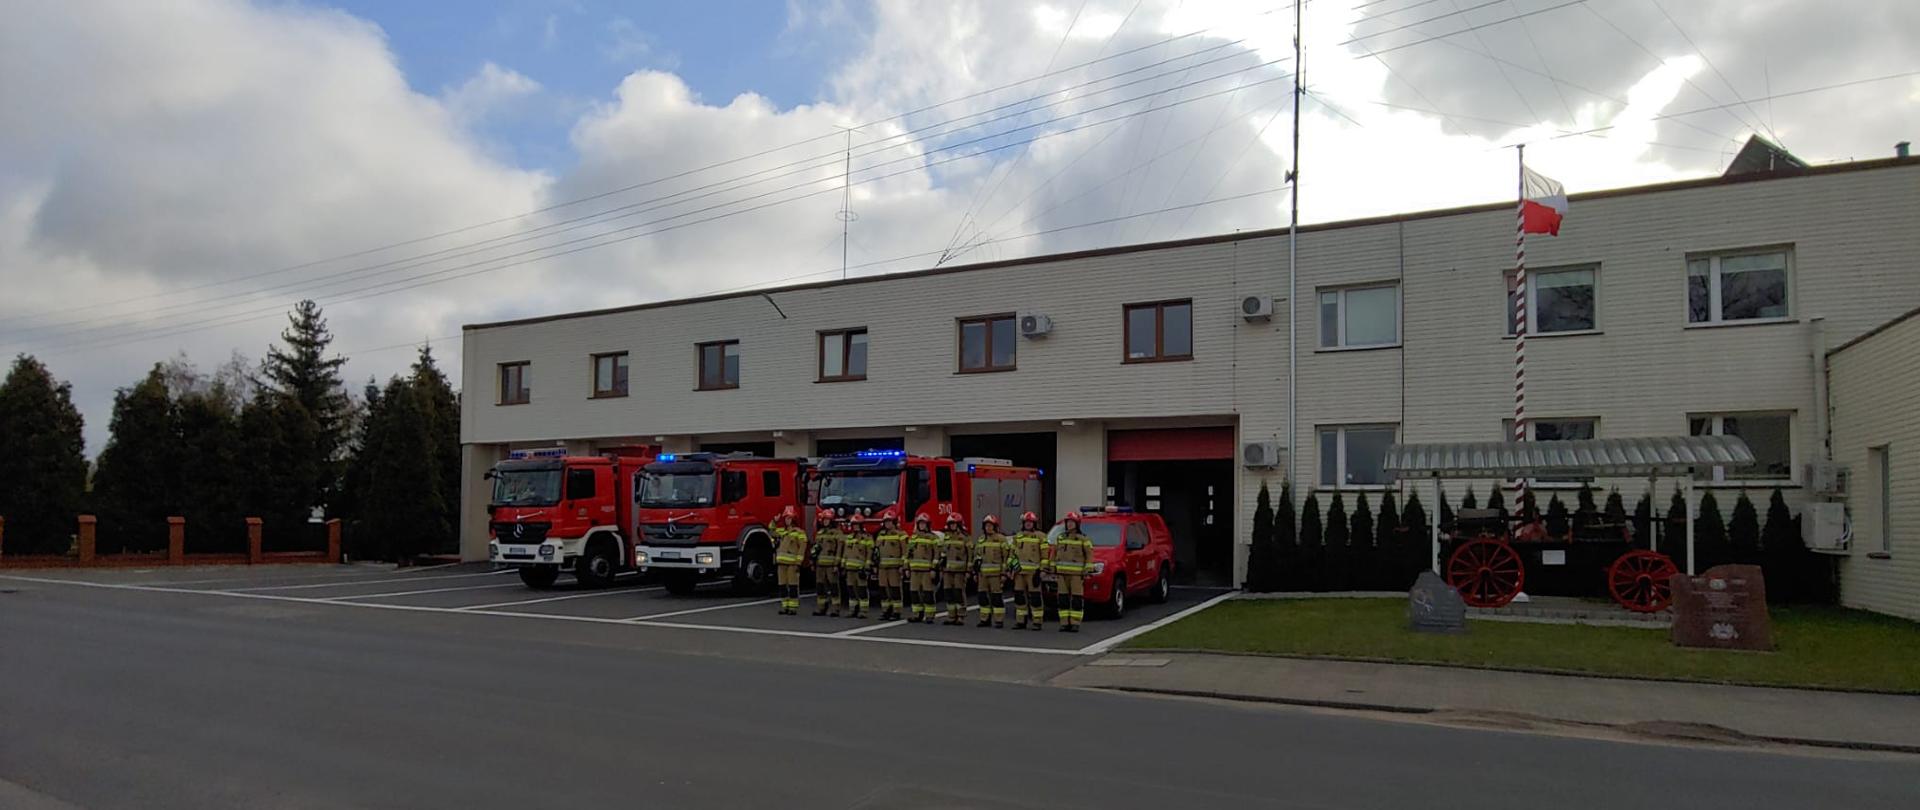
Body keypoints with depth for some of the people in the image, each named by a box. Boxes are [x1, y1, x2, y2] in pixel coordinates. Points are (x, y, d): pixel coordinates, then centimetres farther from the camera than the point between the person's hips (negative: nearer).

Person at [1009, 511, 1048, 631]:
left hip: (1033, 571, -5)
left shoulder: (1040, 537, 1)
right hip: (1019, 571, 5)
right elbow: (1012, 552, 21)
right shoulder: (1017, 537, 18)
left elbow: (1045, 554, -3)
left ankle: (1037, 622, -3)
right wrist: (1010, 564, 12)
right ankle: (1020, 621, 14)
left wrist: (1042, 568, -9)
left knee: (1035, 596, -6)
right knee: (1019, 595, 6)